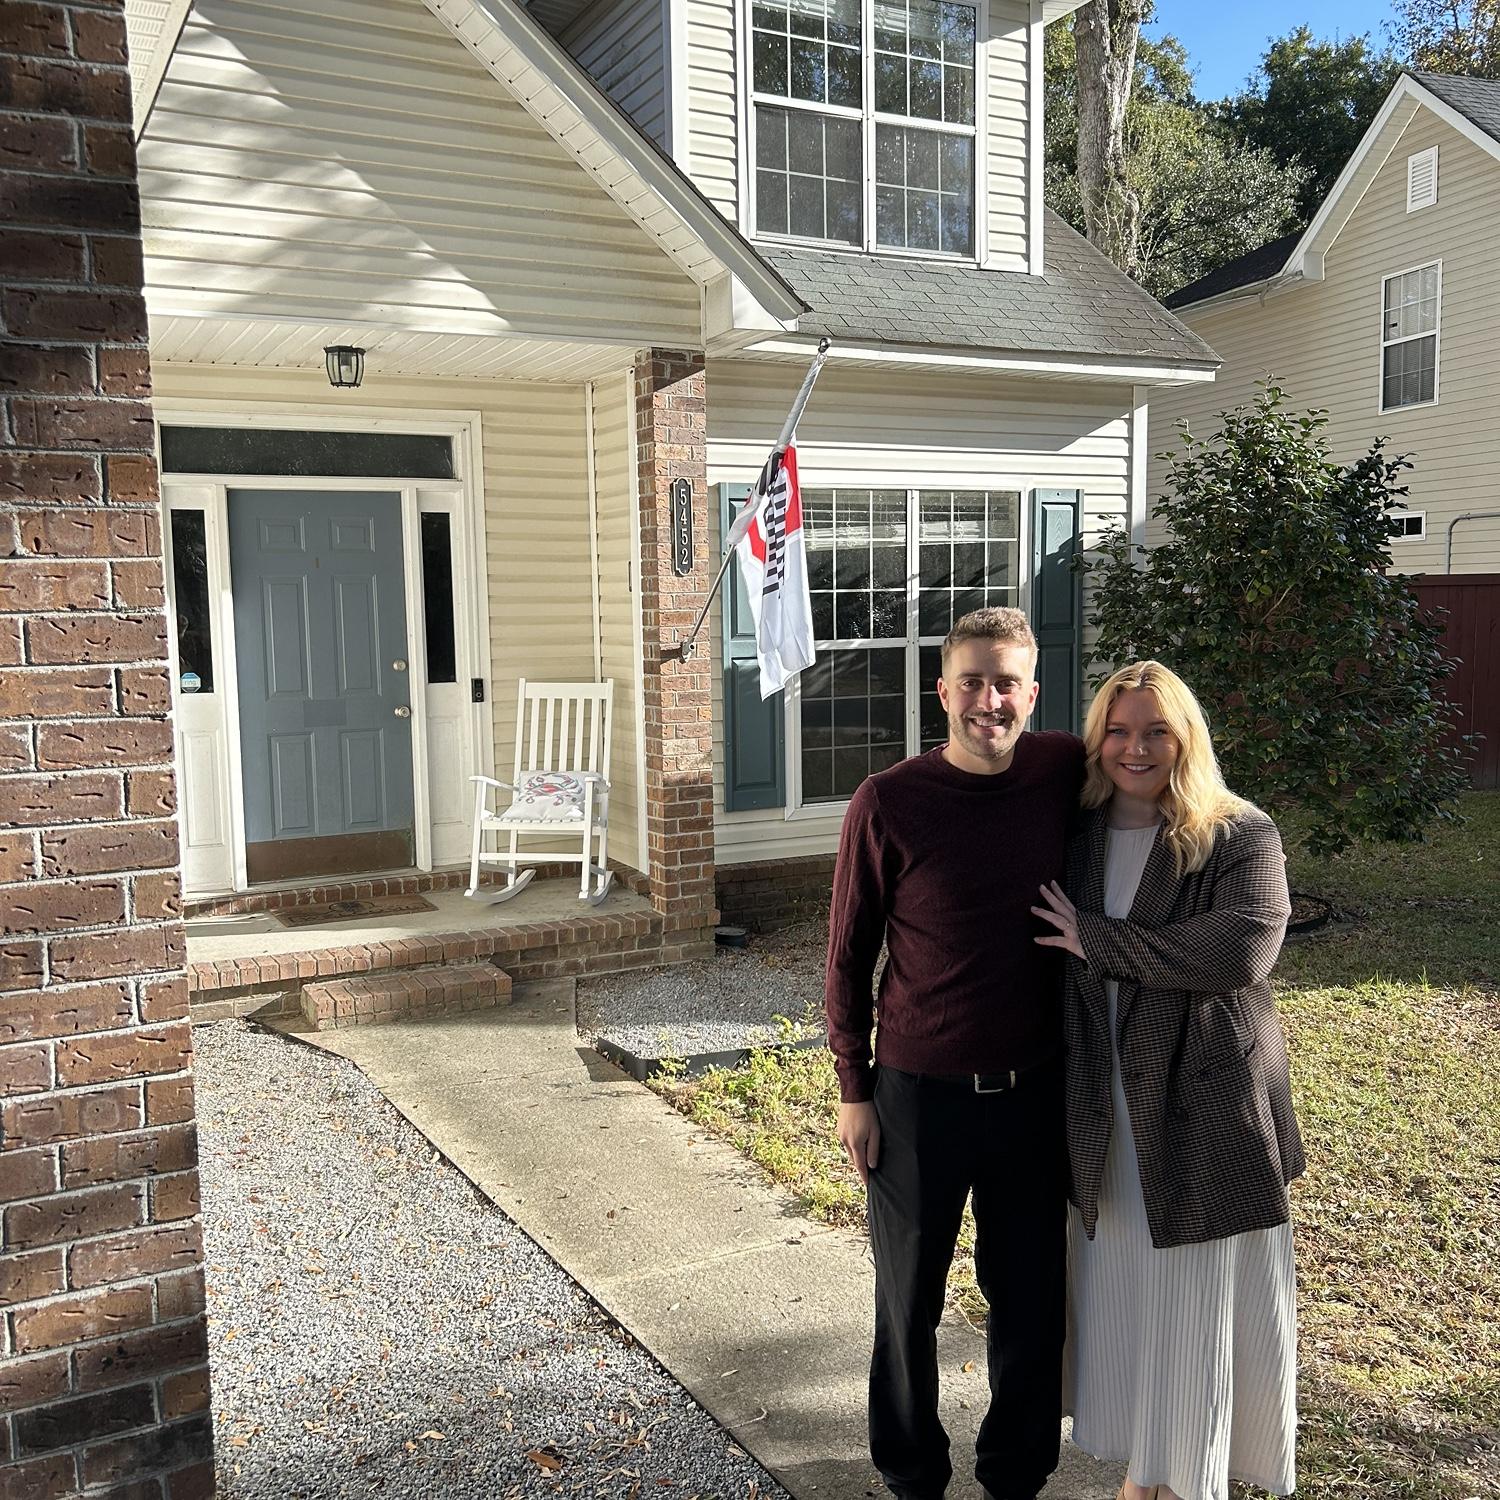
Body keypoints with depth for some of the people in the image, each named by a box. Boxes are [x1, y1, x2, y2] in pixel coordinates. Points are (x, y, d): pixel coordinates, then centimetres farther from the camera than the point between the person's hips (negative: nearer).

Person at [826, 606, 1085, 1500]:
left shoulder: (1064, 773, -7)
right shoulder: (888, 804, -13)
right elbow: (849, 954, -4)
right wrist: (855, 1089, -2)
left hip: (1035, 1090, 2)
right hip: (919, 1094, -2)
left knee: (1031, 1295, 16)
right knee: (910, 1299, 14)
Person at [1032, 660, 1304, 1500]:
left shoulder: (1242, 838, -10)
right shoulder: (1078, 836, 3)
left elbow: (1242, 951, -26)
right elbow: (1044, 959, 11)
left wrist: (1097, 939, -21)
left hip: (1209, 1108, -4)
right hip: (1106, 1107, 4)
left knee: (1205, 1294, 8)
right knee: (1120, 1286, 15)